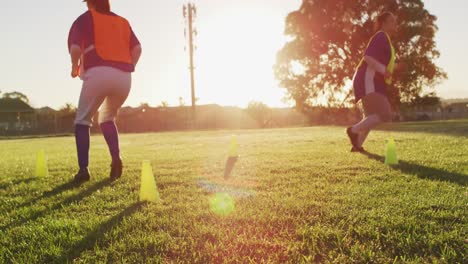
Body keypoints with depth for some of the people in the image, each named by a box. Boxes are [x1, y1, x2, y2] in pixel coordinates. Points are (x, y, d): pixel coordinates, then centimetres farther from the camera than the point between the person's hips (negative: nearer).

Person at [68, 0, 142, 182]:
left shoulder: (85, 19, 11)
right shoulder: (122, 21, 24)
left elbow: (75, 48, -5)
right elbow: (137, 49, 10)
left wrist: (75, 68, 12)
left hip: (98, 73, -4)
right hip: (124, 77, 5)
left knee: (83, 120, 9)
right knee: (107, 118, 23)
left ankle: (84, 169, -3)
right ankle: (116, 157, 1)